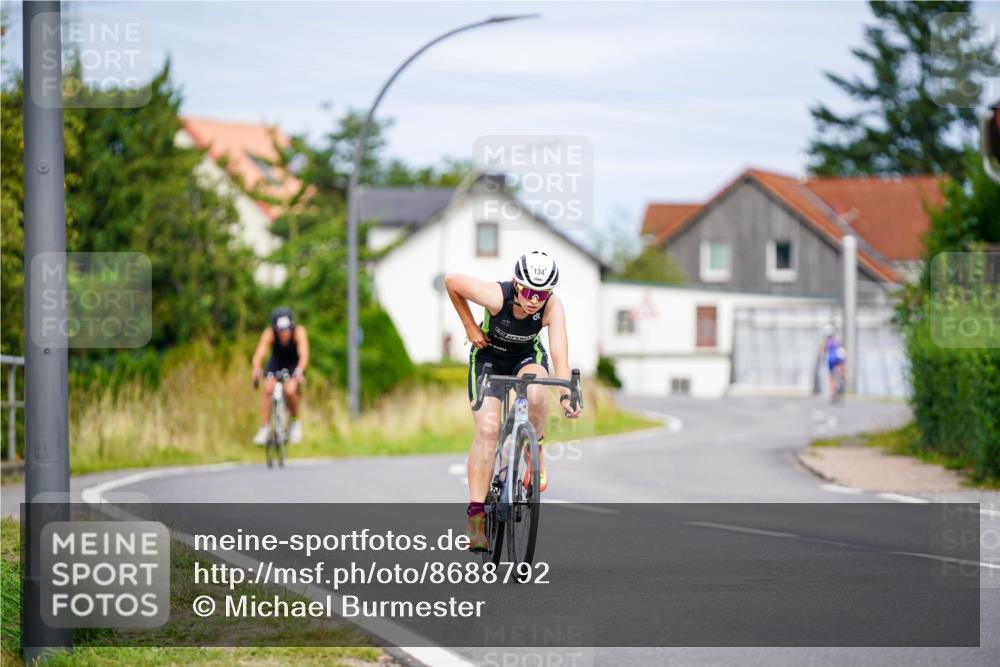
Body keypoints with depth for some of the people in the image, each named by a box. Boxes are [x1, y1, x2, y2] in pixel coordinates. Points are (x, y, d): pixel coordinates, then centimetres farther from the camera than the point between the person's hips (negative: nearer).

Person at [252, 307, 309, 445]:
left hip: (294, 365, -1)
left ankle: (296, 422, 1)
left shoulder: (299, 332, -31)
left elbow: (304, 354, -41)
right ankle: (264, 429, -15)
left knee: (290, 391, -26)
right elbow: (259, 353, -40)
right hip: (276, 363, 1)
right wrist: (256, 369, -61)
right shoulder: (269, 333, -29)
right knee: (268, 389, -24)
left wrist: (299, 371, -61)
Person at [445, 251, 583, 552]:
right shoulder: (497, 296, -33)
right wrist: (470, 326, -12)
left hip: (528, 356, 1)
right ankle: (476, 513, -16)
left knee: (536, 392, -35)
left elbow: (560, 354, -38)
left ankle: (535, 452, -6)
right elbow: (451, 282, -17)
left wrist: (566, 395, -52)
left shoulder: (552, 307, -29)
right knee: (487, 429, -17)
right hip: (489, 354, -1)